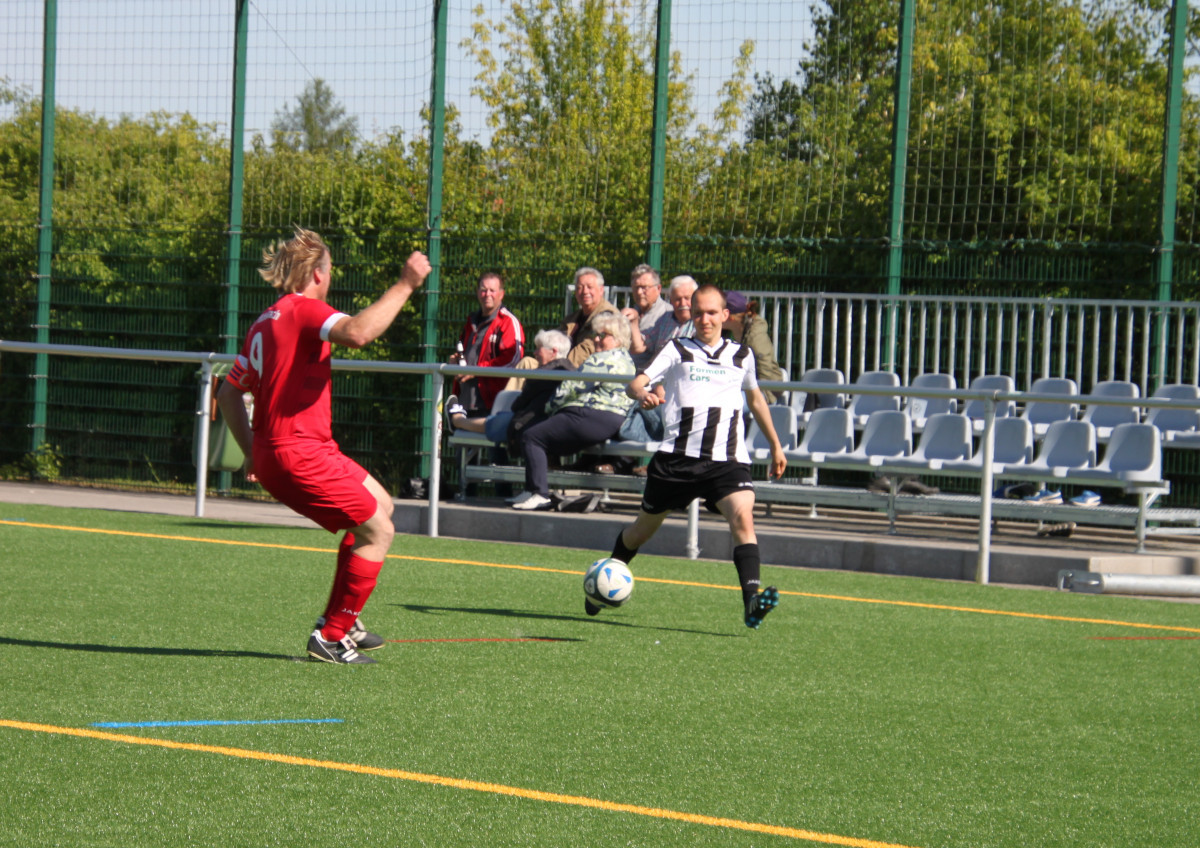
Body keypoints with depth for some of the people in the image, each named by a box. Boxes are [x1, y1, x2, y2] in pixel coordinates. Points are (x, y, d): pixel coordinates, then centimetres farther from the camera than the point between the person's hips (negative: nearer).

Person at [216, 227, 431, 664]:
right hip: (298, 452, -10)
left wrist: (253, 451, 21)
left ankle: (342, 618, 24)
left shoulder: (265, 321, 17)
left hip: (272, 451, 10)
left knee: (380, 504, 21)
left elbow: (229, 393, 20)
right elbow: (357, 333, -32)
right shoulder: (304, 309, -11)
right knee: (377, 530, -6)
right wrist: (404, 286, -25)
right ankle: (331, 636, -3)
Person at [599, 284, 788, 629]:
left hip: (727, 458, 1)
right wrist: (643, 394, -31)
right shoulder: (678, 351, 6)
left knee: (742, 515, -25)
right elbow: (635, 382, -7)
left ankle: (752, 600, -37)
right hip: (678, 455, -1)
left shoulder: (742, 355, 15)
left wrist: (776, 445, 36)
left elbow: (755, 398, 33)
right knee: (644, 528, 13)